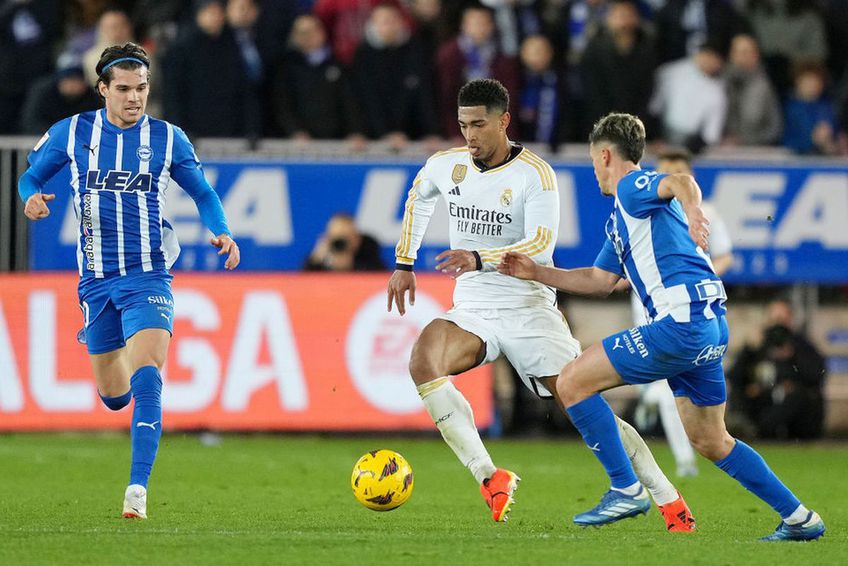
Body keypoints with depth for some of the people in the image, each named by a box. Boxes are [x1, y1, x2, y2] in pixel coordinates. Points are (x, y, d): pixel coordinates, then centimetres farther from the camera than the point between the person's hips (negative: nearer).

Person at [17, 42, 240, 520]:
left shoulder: (168, 139, 1)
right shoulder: (72, 133, 2)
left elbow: (204, 194, 12)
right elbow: (30, 176, 12)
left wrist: (221, 232, -7)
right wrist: (32, 198, -11)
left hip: (149, 277, -2)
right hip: (96, 279, 2)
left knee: (146, 380, -22)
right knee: (114, 397, 11)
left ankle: (139, 488, -25)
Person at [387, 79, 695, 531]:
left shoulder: (534, 174, -11)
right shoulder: (444, 166, 5)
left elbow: (540, 246, -23)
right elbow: (419, 198, 29)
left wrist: (479, 260, -37)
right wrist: (404, 263, 25)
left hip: (529, 308, -4)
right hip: (472, 311, 4)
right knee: (423, 361, -29)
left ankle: (669, 501, 5)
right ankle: (489, 477, -26)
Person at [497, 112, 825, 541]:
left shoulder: (632, 187, -3)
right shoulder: (620, 218, 27)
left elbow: (680, 181, -25)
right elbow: (600, 280, 33)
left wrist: (691, 210, -47)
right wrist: (536, 273, 30)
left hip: (682, 322, -10)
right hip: (710, 325, 10)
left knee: (573, 383, -5)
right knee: (709, 441, 18)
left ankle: (626, 489, -5)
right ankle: (799, 518, 20)